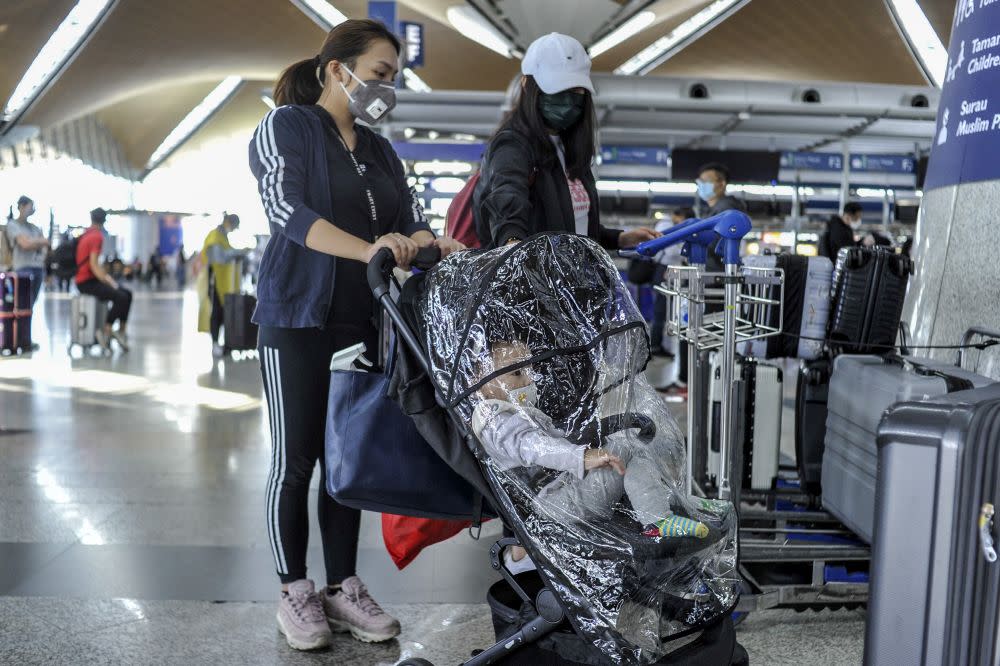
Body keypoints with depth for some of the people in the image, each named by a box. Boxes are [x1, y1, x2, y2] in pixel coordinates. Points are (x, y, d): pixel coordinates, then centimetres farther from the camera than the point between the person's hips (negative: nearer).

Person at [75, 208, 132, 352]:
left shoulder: (87, 235, 13)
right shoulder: (97, 237, -16)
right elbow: (94, 265, -22)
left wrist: (106, 277, 9)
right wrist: (107, 281, -18)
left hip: (91, 279, 10)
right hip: (87, 282, -10)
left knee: (127, 294, 7)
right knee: (121, 297, -25)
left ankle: (122, 330, 5)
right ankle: (106, 330, -17)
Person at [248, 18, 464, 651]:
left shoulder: (381, 152, 16)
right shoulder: (287, 127, -3)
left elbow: (411, 219, 9)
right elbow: (288, 209, -17)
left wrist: (434, 244, -14)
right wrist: (367, 248, -31)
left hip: (364, 323, 6)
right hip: (299, 318, -6)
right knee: (296, 459, 1)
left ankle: (343, 587, 19)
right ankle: (295, 591, 15)